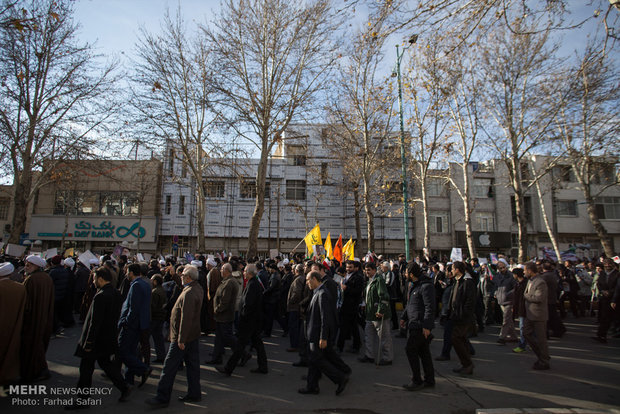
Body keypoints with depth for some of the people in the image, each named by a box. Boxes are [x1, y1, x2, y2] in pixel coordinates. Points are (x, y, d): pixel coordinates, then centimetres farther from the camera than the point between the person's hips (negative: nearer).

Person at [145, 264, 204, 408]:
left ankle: (162, 398, 12)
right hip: (194, 334, 10)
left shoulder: (188, 293, -24)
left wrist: (181, 339, -23)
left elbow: (186, 318, -27)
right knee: (192, 365, 16)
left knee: (170, 366, 2)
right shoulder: (198, 289, 7)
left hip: (183, 337, -10)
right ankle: (194, 393, 25)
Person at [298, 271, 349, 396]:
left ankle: (341, 378, 7)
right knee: (314, 359, 14)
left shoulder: (322, 294, -21)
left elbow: (325, 318, -24)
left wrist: (323, 338, -24)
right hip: (315, 333, 10)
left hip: (319, 334, -10)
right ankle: (312, 386, 25)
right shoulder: (317, 293, 11)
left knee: (316, 359, -3)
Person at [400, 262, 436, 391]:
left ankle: (416, 381, 4)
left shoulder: (426, 286, -18)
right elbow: (410, 304, 24)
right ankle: (429, 380, 24)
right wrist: (404, 317, 23)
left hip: (420, 325, -10)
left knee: (410, 349, -5)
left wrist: (426, 326, -23)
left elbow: (430, 307, -22)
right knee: (423, 351, 14)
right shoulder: (414, 285, 14)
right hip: (415, 324, 10)